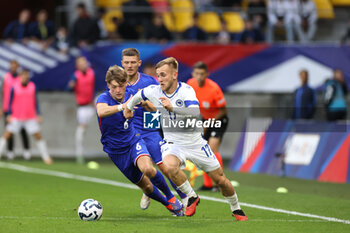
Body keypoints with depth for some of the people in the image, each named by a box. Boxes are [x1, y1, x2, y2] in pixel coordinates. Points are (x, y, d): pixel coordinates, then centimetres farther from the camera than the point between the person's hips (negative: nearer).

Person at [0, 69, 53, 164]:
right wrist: (9, 115, -5)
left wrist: (38, 115, 5)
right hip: (16, 117, -1)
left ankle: (46, 157, 7)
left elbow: (35, 101, 9)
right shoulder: (14, 87, -5)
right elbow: (11, 102, 1)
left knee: (38, 135, -2)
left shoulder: (32, 86, 1)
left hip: (30, 118, 1)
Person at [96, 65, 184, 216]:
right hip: (116, 151, -1)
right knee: (145, 185, 3)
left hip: (133, 141, 1)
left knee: (147, 169, -30)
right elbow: (101, 111, -45)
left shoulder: (130, 94, -5)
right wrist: (122, 106, -56)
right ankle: (168, 205, 29)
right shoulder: (104, 98, -19)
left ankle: (170, 197, -8)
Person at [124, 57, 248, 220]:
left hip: (195, 142, -1)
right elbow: (138, 95, 16)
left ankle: (236, 209, 33)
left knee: (220, 180, 5)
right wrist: (128, 107, 33)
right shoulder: (154, 91, -8)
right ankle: (191, 197, -10)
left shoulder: (186, 90, -19)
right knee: (170, 166, -34)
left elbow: (195, 112, -37)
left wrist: (172, 107, -49)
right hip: (172, 143, 1)